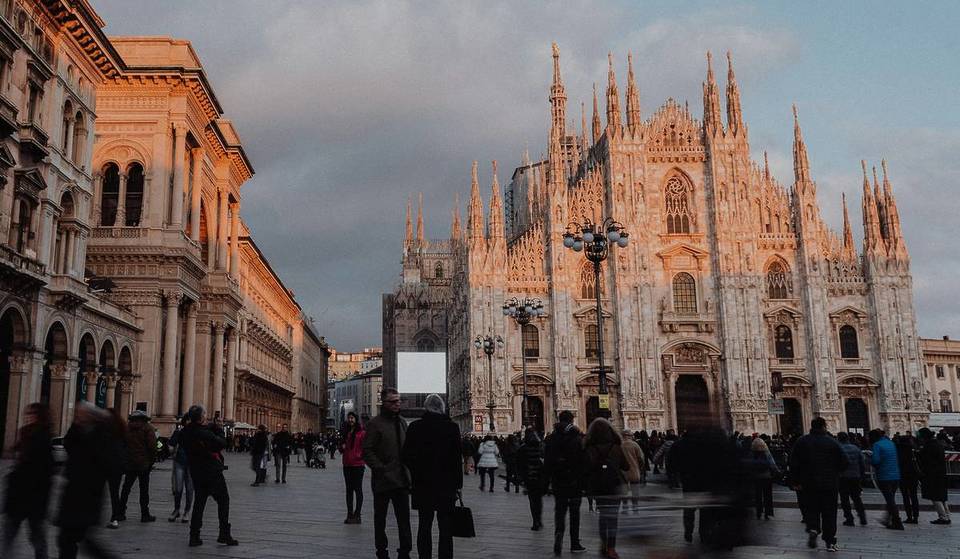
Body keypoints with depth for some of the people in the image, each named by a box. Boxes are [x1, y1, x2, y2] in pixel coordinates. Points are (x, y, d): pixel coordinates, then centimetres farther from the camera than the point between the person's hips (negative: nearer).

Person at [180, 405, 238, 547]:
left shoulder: (185, 433, -2)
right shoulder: (205, 433, -23)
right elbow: (222, 443, -18)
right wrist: (218, 429, -3)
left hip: (196, 472, 6)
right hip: (212, 471, -6)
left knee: (199, 502, 14)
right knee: (223, 500, 5)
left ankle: (194, 536, 11)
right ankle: (224, 534, 6)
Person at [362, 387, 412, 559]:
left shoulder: (401, 422, 13)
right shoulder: (375, 424, -8)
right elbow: (367, 451, -12)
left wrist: (407, 472, 9)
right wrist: (381, 469, -17)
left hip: (402, 480, 5)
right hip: (383, 480, -5)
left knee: (404, 519, 4)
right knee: (380, 519, 10)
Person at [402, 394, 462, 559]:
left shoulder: (415, 427, -3)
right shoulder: (452, 427, -7)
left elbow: (406, 457, -2)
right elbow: (457, 458, -6)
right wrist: (458, 483, 1)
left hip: (422, 484, 2)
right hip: (446, 484, -2)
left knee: (424, 525, 12)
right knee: (445, 528, 4)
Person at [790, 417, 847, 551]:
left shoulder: (801, 441, -1)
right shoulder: (833, 442, -6)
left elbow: (793, 464, -1)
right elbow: (844, 463, -5)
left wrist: (799, 480, 8)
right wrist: (833, 472, 13)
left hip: (809, 484, 1)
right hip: (830, 484, -1)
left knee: (811, 509, 13)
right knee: (829, 513, 7)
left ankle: (812, 528, -12)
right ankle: (830, 542, 8)